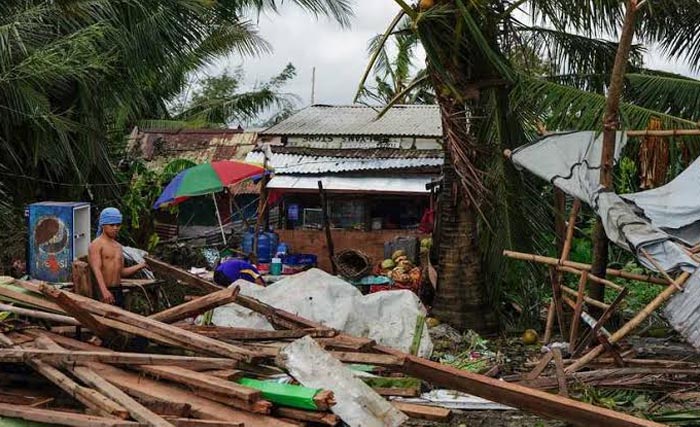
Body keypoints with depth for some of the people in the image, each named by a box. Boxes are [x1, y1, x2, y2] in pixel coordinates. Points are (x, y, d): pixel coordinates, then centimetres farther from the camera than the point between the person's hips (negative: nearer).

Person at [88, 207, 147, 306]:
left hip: (118, 290, 7)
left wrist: (141, 265, 10)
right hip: (103, 291, -7)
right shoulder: (96, 245, -6)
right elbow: (96, 270, -19)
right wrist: (104, 291, -32)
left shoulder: (118, 246, 18)